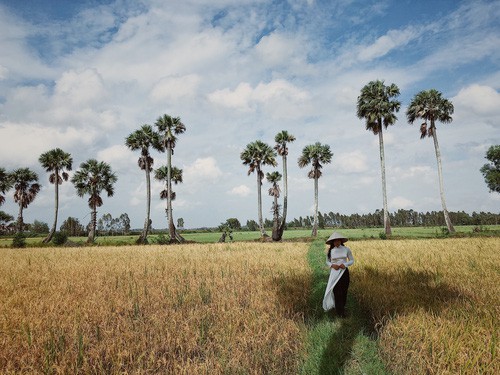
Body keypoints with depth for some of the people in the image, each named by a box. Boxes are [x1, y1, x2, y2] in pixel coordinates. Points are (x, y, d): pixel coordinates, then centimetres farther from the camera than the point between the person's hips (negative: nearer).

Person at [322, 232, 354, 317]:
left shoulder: (346, 249, -2)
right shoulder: (330, 251, 0)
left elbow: (352, 261, 5)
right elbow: (327, 261, 11)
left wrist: (345, 264, -14)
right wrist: (332, 265, -11)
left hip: (344, 272, 1)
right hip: (334, 273, 0)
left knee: (343, 291, 6)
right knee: (337, 292, -7)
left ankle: (342, 307, 28)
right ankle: (340, 312, 1)